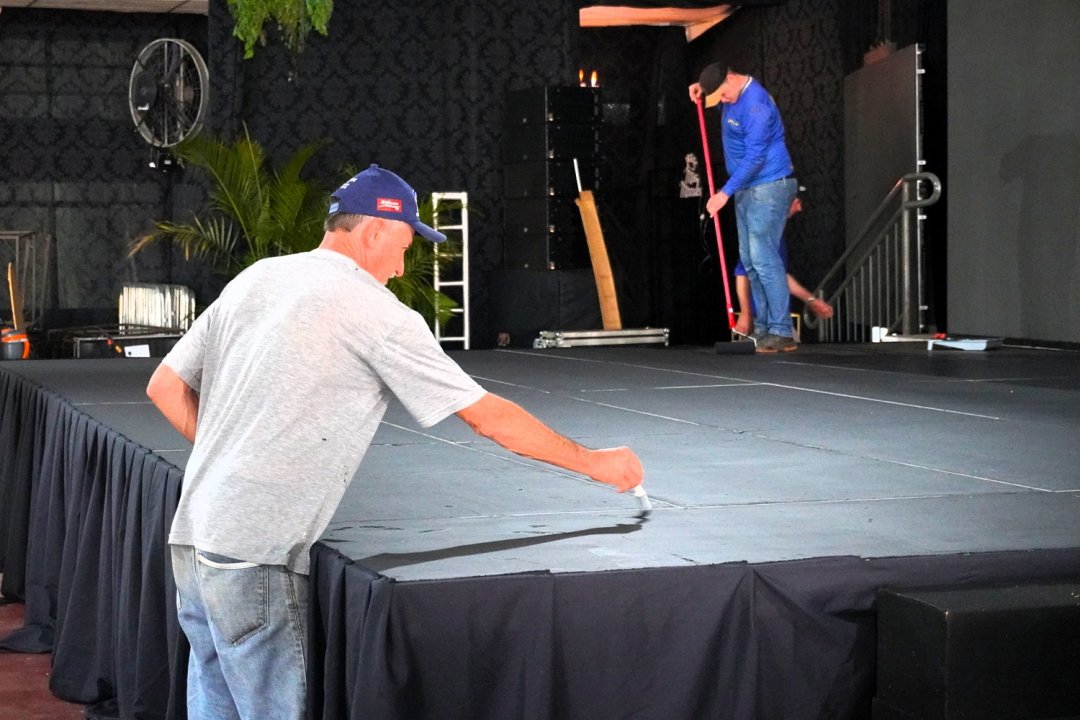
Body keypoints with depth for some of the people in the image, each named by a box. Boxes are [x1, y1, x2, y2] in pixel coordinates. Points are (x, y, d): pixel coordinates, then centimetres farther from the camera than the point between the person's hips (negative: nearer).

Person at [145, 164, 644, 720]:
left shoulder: (253, 279, 12)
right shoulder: (375, 313, -8)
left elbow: (164, 388, 14)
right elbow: (490, 418, -5)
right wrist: (594, 462, 5)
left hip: (192, 535, 8)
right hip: (252, 559, -8)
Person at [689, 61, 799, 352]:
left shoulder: (756, 104, -22)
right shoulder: (734, 93, 8)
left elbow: (754, 158, -25)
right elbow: (714, 90, 35)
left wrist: (725, 192, -24)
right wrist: (701, 88, 12)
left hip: (769, 187, -10)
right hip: (746, 190, 10)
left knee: (763, 258, -15)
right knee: (750, 261, 9)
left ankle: (782, 332, -16)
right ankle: (763, 329, 13)